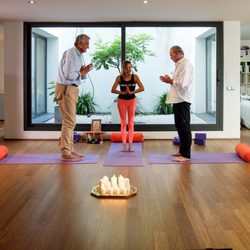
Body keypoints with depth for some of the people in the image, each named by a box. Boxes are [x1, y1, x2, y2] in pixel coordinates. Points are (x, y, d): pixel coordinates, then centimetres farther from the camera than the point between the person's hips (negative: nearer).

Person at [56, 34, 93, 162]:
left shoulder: (79, 55, 15)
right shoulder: (70, 53, -14)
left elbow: (79, 77, 17)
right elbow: (68, 75, -22)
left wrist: (84, 71, -3)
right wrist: (81, 73, -5)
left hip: (72, 88, 10)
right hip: (66, 88, -10)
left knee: (70, 120, 11)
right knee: (69, 120, -10)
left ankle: (69, 149, 18)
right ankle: (65, 153, -7)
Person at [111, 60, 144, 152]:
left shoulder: (135, 77, -8)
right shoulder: (119, 78, -7)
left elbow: (142, 88, -16)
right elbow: (113, 90, -12)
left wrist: (131, 92, -23)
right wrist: (123, 92, -22)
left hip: (132, 100, 0)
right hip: (122, 101, 0)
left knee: (131, 123, 2)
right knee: (123, 123, 2)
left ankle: (130, 144, 4)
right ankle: (124, 144, 4)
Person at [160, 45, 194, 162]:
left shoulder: (185, 64, -14)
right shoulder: (180, 64, 18)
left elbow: (182, 83, -22)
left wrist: (170, 81, -9)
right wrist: (170, 80, 4)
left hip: (182, 100, -10)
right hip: (178, 99, 10)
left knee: (184, 127, -6)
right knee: (180, 126, 16)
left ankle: (186, 155, -2)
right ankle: (182, 150, 26)